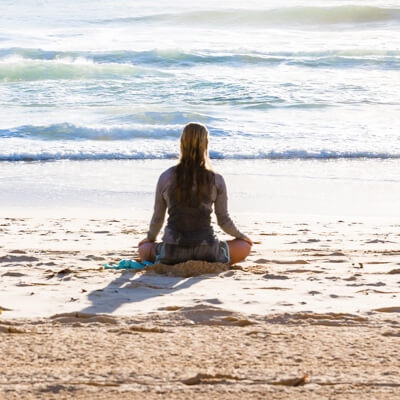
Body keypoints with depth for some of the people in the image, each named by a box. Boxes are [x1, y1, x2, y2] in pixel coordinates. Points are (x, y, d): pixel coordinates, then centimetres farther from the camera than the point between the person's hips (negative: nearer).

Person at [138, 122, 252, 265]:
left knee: (143, 249, 32)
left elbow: (157, 217, 8)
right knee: (245, 246, 23)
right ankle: (210, 264, 2)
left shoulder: (166, 177, -2)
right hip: (206, 251, -1)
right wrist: (240, 236, 26)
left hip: (173, 253, 1)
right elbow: (223, 220, 5)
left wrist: (150, 238, 30)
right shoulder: (216, 180, -4)